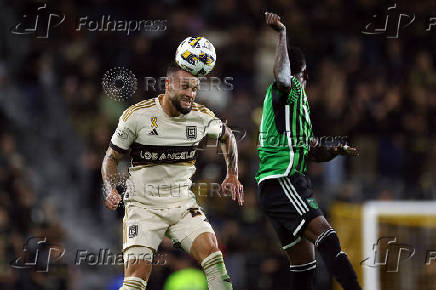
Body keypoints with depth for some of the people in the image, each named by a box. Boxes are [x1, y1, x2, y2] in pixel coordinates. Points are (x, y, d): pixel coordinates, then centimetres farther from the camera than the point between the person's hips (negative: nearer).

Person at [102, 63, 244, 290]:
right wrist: (112, 190, -17)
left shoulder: (202, 117, -2)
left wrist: (232, 175, 14)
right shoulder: (137, 115, -11)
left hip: (182, 203, 3)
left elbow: (226, 136, 22)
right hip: (143, 205, -3)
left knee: (210, 249, -18)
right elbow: (111, 157, 0)